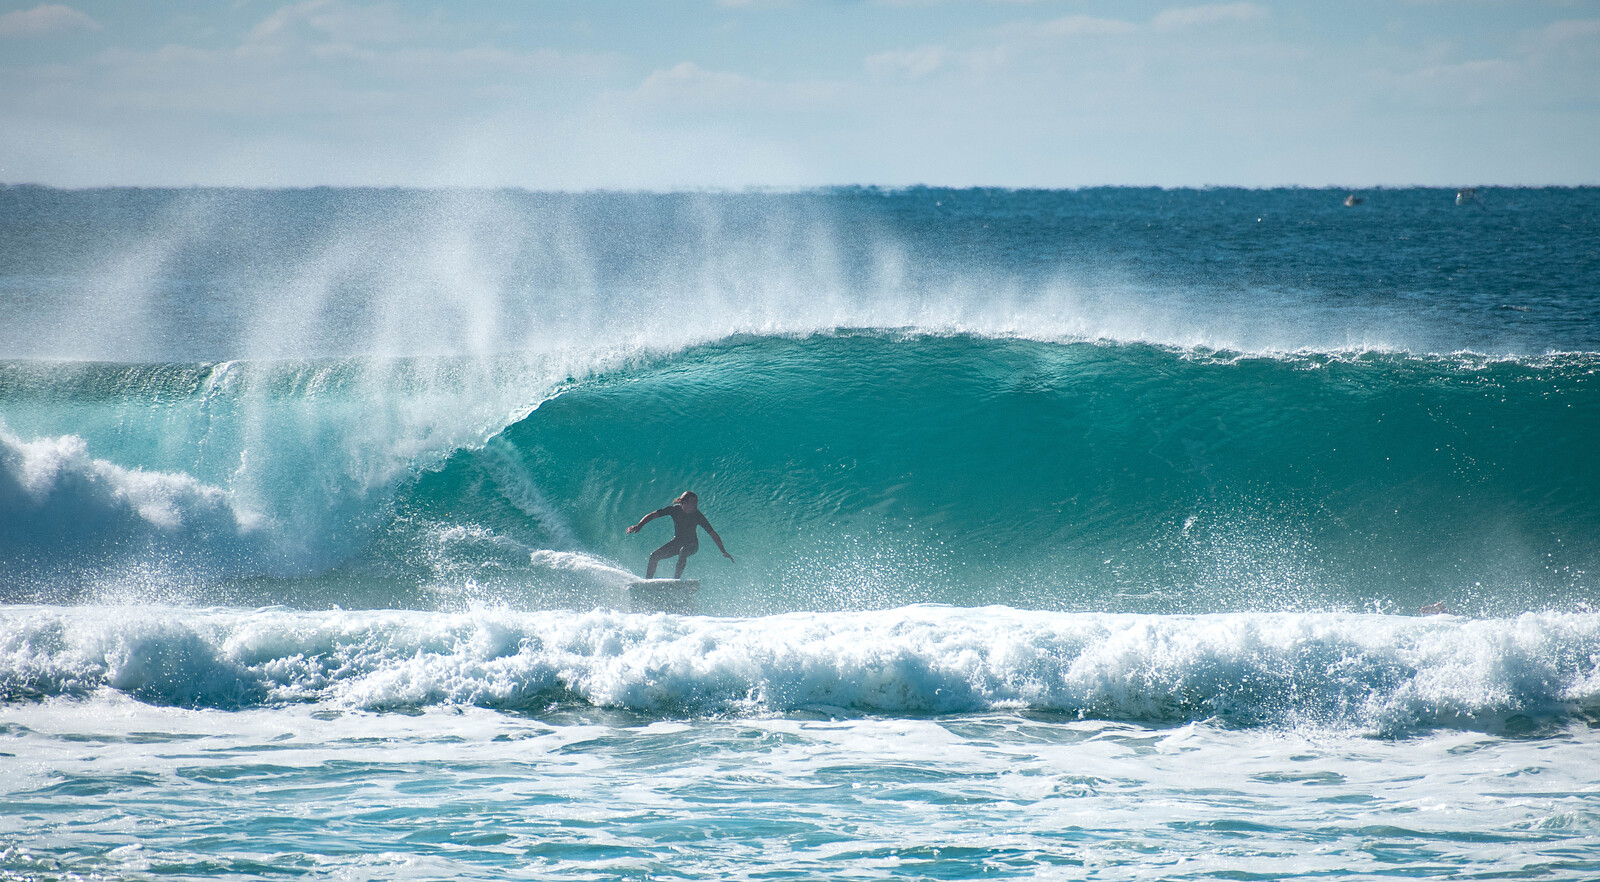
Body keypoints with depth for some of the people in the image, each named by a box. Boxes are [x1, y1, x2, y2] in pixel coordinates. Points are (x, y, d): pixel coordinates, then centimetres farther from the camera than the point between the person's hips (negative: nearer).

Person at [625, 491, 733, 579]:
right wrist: (639, 525, -27)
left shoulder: (697, 516, -20)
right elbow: (653, 515, -14)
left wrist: (723, 551, -18)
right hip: (677, 541, 3)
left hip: (692, 544, -3)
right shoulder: (675, 509, -16)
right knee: (654, 556, -12)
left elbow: (713, 533, -16)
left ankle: (676, 579, -36)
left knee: (683, 551, -38)